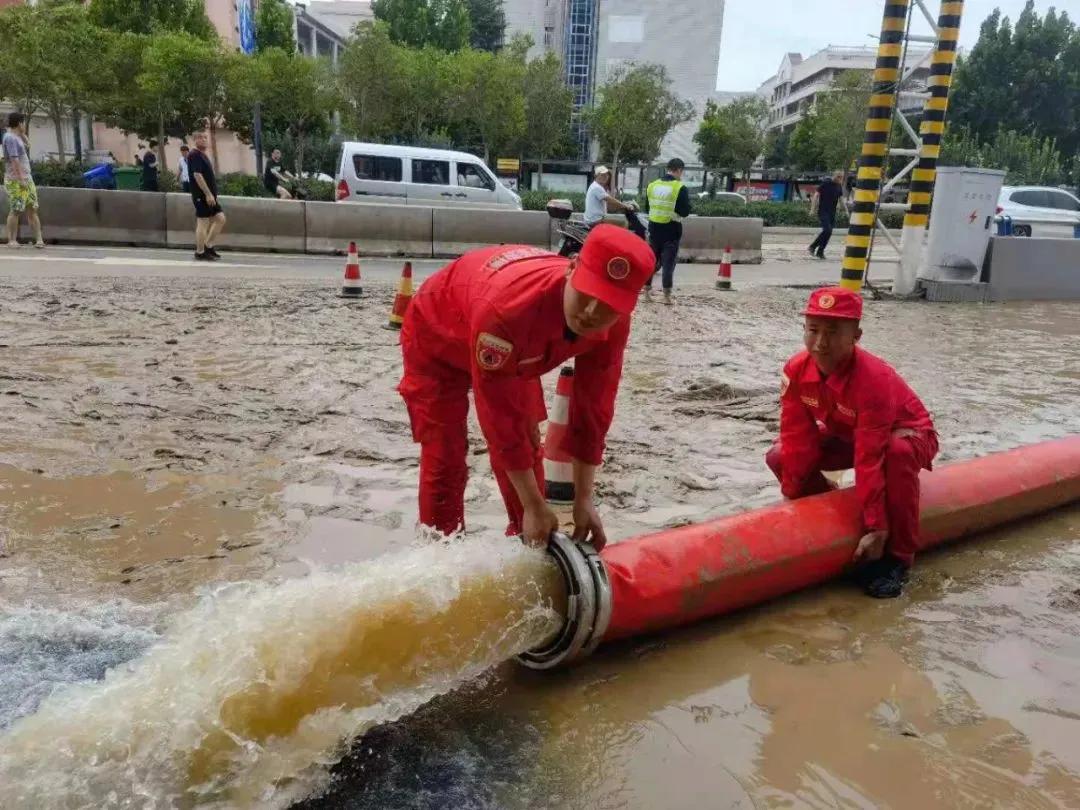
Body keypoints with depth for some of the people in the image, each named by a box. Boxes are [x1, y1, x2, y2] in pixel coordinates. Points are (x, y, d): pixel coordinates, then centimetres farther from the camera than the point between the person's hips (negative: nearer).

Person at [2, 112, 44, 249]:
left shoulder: (15, 136, 15)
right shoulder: (10, 138, -12)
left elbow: (25, 142, 37)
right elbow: (14, 159, -19)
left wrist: (21, 133, 19)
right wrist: (21, 178, -24)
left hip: (27, 179, 9)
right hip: (16, 180, -9)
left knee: (32, 209, 3)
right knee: (15, 211, -7)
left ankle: (39, 239, 0)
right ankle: (11, 240, -3)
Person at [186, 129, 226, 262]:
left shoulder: (204, 155, 19)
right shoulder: (194, 155, -11)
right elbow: (197, 175, -19)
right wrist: (208, 194, -22)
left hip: (209, 195, 9)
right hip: (201, 195, -9)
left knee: (220, 219, 8)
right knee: (203, 223, -6)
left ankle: (208, 246, 15)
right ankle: (200, 252, 1)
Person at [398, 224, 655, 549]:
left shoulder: (614, 324, -29)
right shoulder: (506, 308, -47)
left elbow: (593, 408, -18)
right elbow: (500, 417, -39)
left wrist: (584, 500, -17)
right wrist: (534, 506, -32)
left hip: (515, 353, 5)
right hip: (437, 340, -5)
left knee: (527, 448, 4)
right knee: (444, 457, -8)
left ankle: (529, 549, 20)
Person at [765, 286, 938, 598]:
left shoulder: (874, 380, -38)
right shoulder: (796, 370, -22)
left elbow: (869, 459, -39)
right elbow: (798, 437, -17)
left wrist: (876, 527, -35)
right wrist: (791, 496, -17)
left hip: (906, 434, -5)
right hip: (844, 435, 5)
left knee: (898, 453, -42)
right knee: (780, 457, -14)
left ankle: (897, 556, -23)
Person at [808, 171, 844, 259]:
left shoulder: (839, 186, 10)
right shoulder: (826, 183, -7)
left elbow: (841, 198, 18)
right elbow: (816, 195, -7)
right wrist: (812, 209, -12)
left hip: (832, 213, 6)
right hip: (823, 211, -6)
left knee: (829, 232, 2)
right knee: (827, 230, -19)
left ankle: (820, 252, 10)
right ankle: (812, 247, -6)